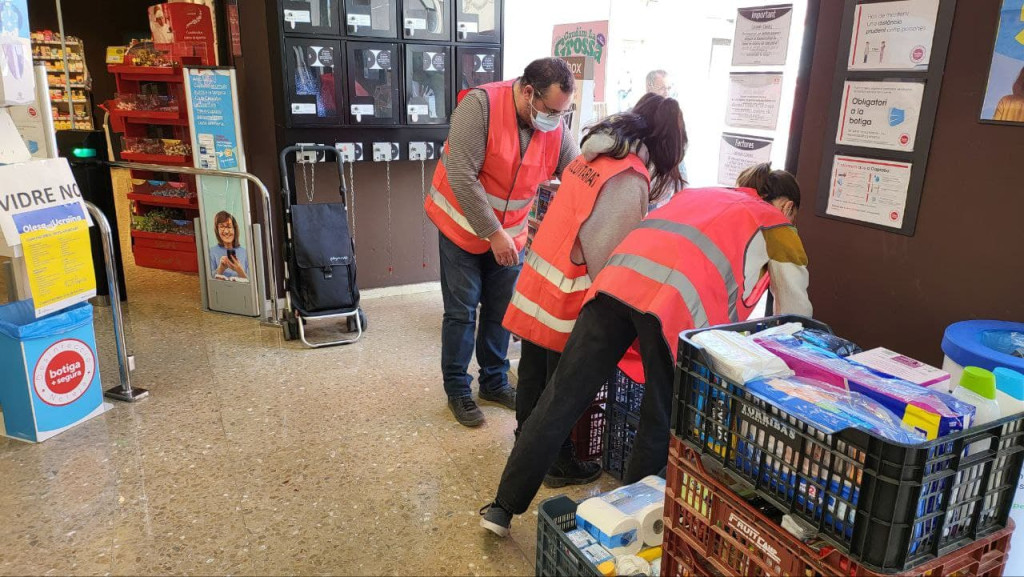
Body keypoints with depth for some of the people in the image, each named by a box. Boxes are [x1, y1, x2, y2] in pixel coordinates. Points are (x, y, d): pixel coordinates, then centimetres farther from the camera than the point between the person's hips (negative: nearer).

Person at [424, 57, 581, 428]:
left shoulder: (555, 129, -9)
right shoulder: (480, 105, -25)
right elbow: (462, 177, -28)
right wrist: (493, 233, -26)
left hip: (511, 233, 5)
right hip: (463, 227, -5)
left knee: (501, 311, 13)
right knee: (462, 312, 2)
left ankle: (494, 383, 29)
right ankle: (457, 390, 17)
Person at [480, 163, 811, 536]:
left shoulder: (697, 193, 39)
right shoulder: (777, 225, 26)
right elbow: (796, 313, 30)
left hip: (617, 278, 5)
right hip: (681, 301, -4)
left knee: (562, 398, 6)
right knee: (662, 422, 12)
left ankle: (504, 507, 14)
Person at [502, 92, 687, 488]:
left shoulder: (593, 156, 7)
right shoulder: (631, 180, -17)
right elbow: (611, 258, -19)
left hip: (537, 281, 8)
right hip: (569, 298, -8)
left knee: (533, 371, 20)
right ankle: (560, 464, 24)